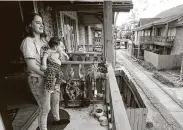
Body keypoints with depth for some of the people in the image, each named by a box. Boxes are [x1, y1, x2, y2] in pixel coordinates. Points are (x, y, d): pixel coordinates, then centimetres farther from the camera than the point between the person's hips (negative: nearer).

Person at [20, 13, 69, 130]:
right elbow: (32, 65, -23)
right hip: (38, 80, -8)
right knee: (45, 108, 7)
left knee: (56, 100, 24)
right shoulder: (28, 41, -17)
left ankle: (57, 119, 52)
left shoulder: (44, 39, 7)